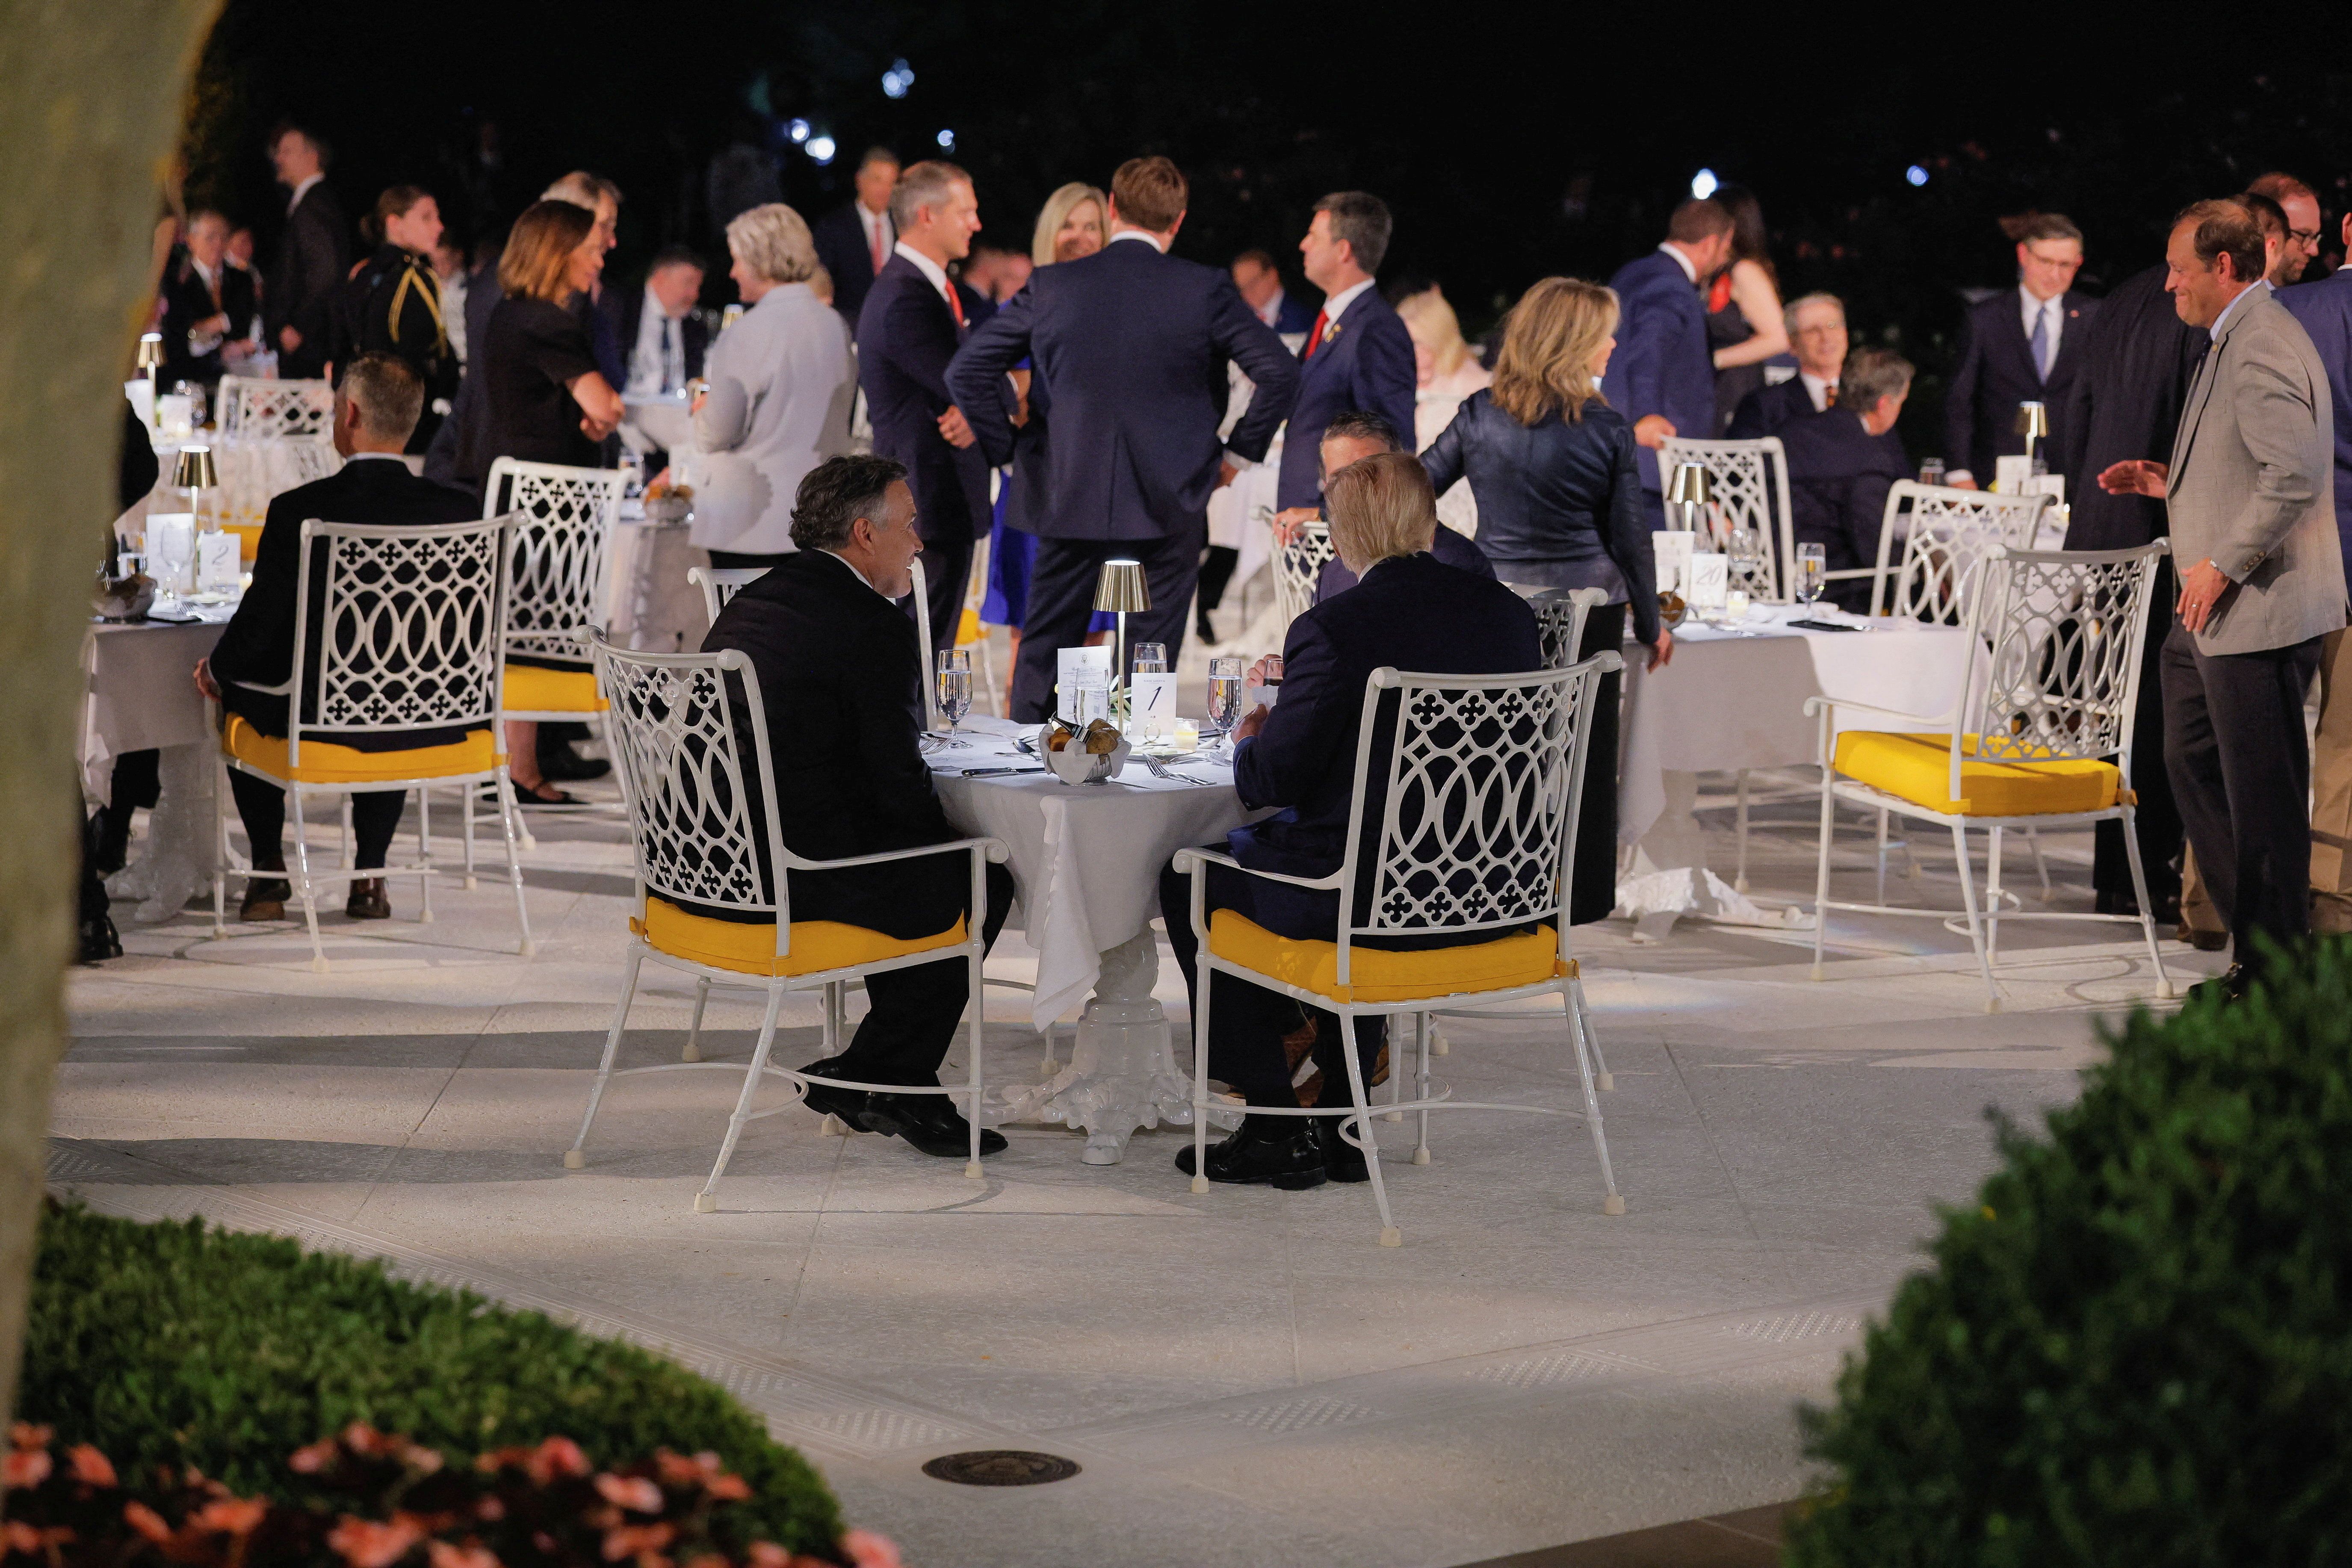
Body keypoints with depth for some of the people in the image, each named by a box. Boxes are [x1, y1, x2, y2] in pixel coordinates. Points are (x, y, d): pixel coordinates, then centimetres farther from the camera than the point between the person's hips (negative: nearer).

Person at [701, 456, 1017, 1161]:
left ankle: (882, 1078, 26)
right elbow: (901, 784, -12)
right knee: (983, 883, 8)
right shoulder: (871, 627, -13)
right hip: (790, 880, -9)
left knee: (921, 865, 26)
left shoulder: (748, 605, 12)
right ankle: (879, 1080, 14)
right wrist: (952, 837, 7)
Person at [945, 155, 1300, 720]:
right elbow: (1280, 373, -7)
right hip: (1169, 504, -1)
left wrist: (1007, 449, 9)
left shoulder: (1051, 286, -1)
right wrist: (1237, 452, 4)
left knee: (1042, 655, 10)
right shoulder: (1205, 290, -6)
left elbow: (966, 371, 1)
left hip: (1071, 500, 1)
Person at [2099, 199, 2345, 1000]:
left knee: (2262, 792, -3)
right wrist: (2171, 481, 16)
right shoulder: (2235, 340, 17)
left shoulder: (2262, 348, -17)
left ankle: (2275, 973, 5)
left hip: (2259, 610, -11)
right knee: (2193, 761, 17)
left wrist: (2224, 563, -22)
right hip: (2215, 614, 11)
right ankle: (2254, 941, 25)